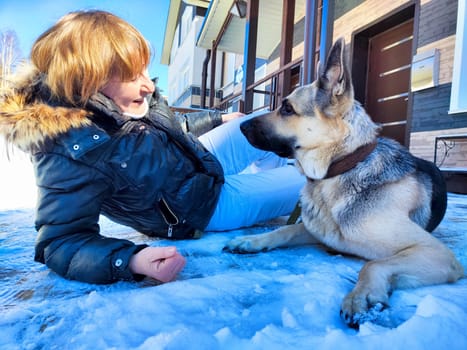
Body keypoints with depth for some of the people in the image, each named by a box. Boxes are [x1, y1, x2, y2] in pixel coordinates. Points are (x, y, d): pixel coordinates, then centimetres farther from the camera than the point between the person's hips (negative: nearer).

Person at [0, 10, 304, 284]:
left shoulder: (117, 103, -11)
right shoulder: (70, 154, -34)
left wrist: (218, 118, 18)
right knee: (309, 182, -4)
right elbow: (60, 243, -28)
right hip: (206, 205, -7)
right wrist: (131, 260, -47)